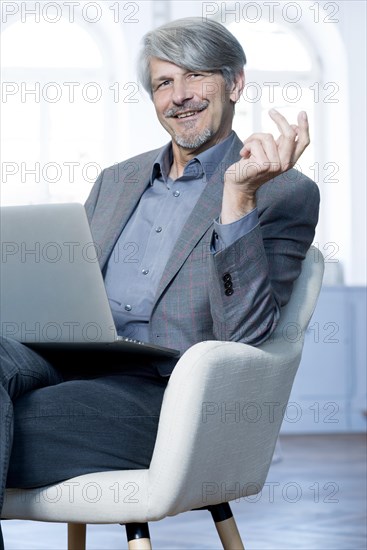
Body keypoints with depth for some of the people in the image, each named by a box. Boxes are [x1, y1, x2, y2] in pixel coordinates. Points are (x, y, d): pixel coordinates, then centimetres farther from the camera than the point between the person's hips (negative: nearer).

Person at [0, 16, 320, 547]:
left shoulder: (285, 193, 5)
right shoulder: (117, 180, 26)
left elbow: (245, 336, -9)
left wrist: (239, 194, -18)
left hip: (162, 395, -5)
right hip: (68, 369, 6)